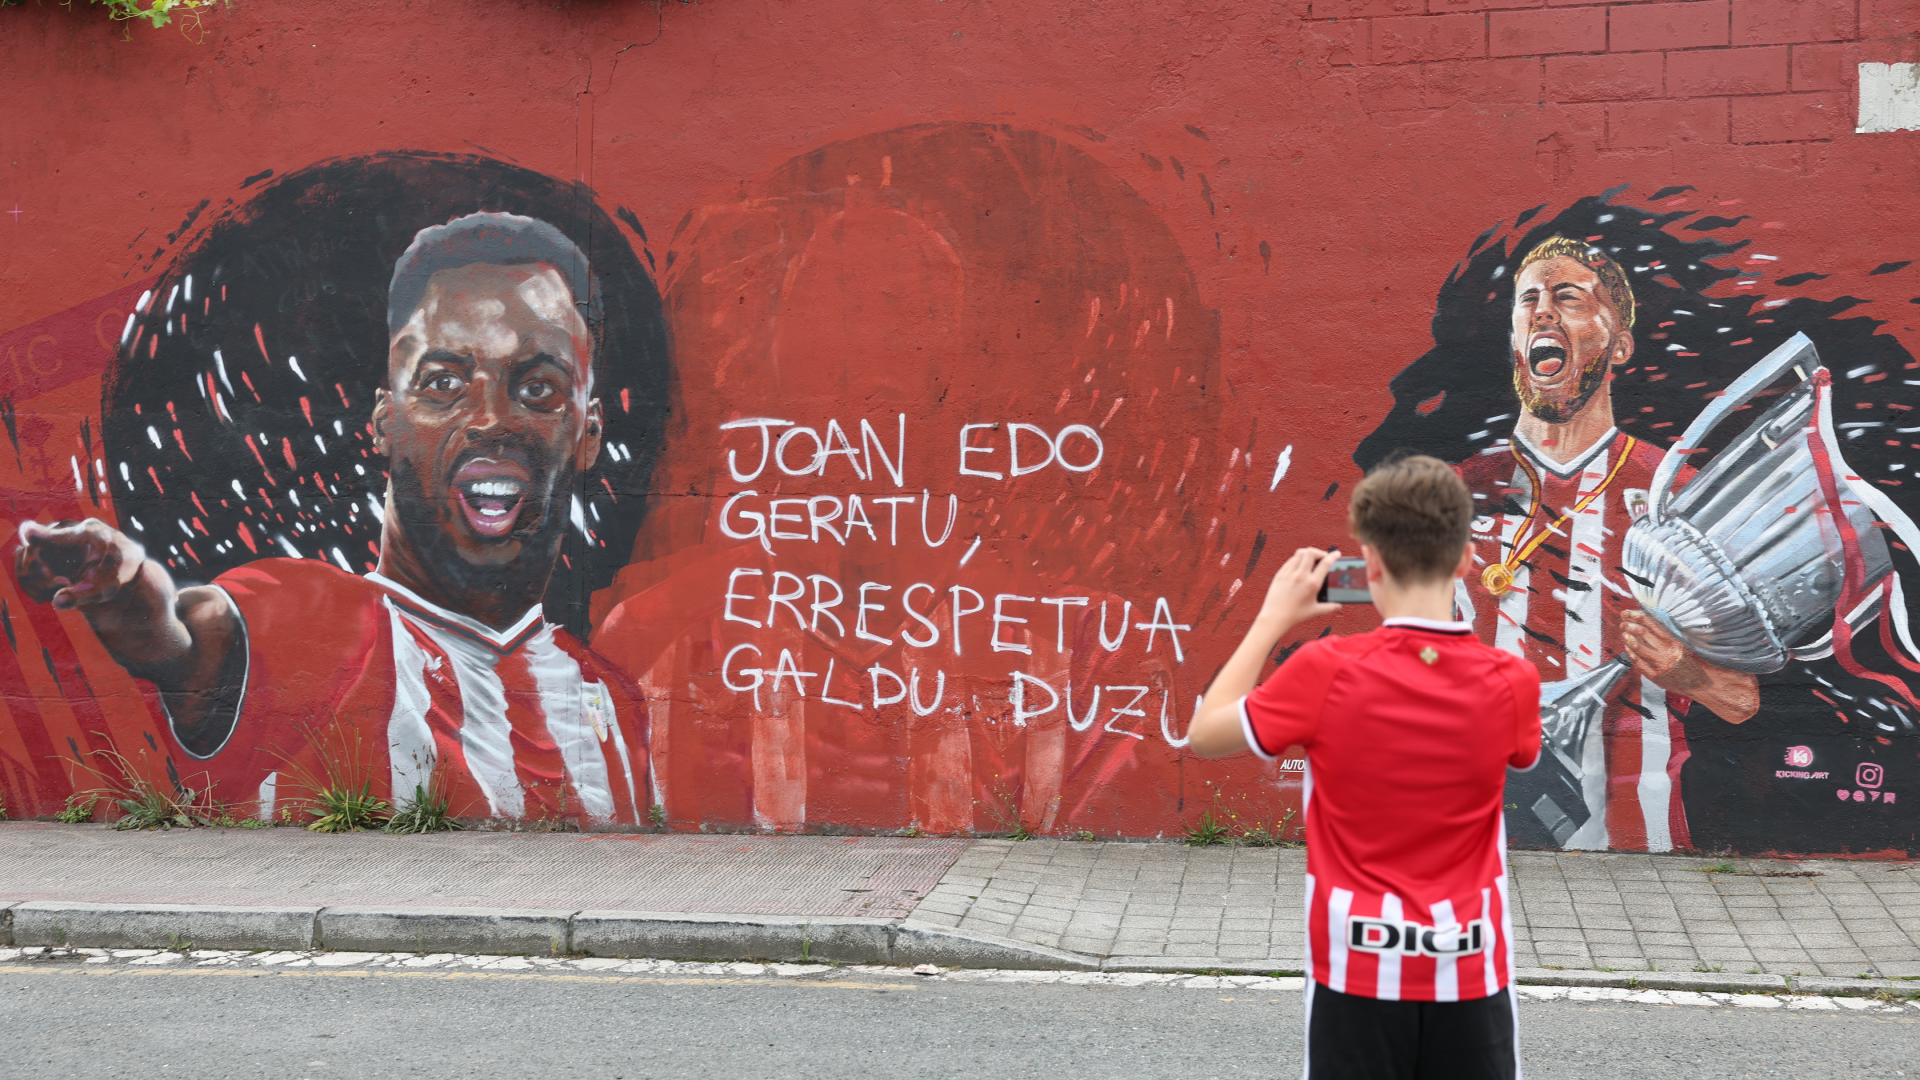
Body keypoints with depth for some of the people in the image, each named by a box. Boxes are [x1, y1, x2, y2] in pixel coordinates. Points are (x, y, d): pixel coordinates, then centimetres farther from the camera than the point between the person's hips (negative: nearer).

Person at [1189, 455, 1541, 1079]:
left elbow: (1206, 735, -1)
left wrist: (1273, 621, 5)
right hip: (1469, 968, 1)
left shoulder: (1326, 672, -15)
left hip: (1358, 965, -1)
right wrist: (1444, 630, 12)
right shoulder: (1510, 683, -9)